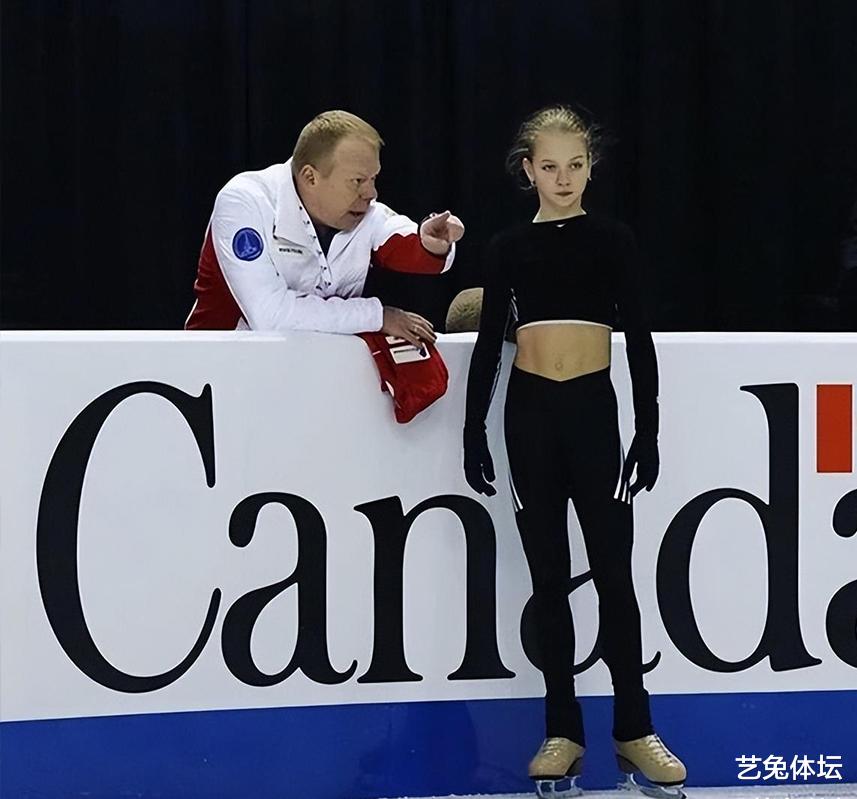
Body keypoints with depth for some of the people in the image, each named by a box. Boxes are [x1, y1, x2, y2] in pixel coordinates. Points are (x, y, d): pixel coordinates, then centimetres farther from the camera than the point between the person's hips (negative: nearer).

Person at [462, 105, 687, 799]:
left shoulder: (612, 241, 3)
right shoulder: (510, 247, 7)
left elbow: (639, 340, 3)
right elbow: (488, 343, 8)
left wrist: (649, 430, -3)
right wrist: (474, 433, 4)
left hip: (593, 409, -1)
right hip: (530, 411, 1)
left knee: (612, 569, -1)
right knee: (549, 575, 5)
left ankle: (634, 728, 7)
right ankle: (563, 731, 11)